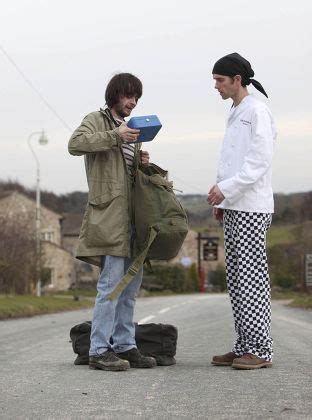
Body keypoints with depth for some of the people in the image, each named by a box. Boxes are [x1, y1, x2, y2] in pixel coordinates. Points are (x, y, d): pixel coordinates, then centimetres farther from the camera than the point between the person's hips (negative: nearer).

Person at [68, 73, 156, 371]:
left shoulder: (130, 129, 24)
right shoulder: (97, 120, 0)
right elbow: (75, 144, -20)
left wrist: (142, 163, 7)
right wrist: (115, 137, -24)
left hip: (133, 212, 9)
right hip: (110, 211, -9)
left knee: (131, 283, 9)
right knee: (112, 282, -12)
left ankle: (124, 346, 15)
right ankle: (99, 351, -10)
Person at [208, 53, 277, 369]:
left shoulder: (256, 111, -7)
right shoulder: (235, 114, 20)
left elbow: (259, 161, -15)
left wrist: (226, 188, -20)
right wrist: (221, 200, 17)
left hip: (251, 208, -9)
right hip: (233, 207, 9)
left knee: (251, 278, -9)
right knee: (236, 280, 8)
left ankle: (260, 350, -7)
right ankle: (244, 347, 11)